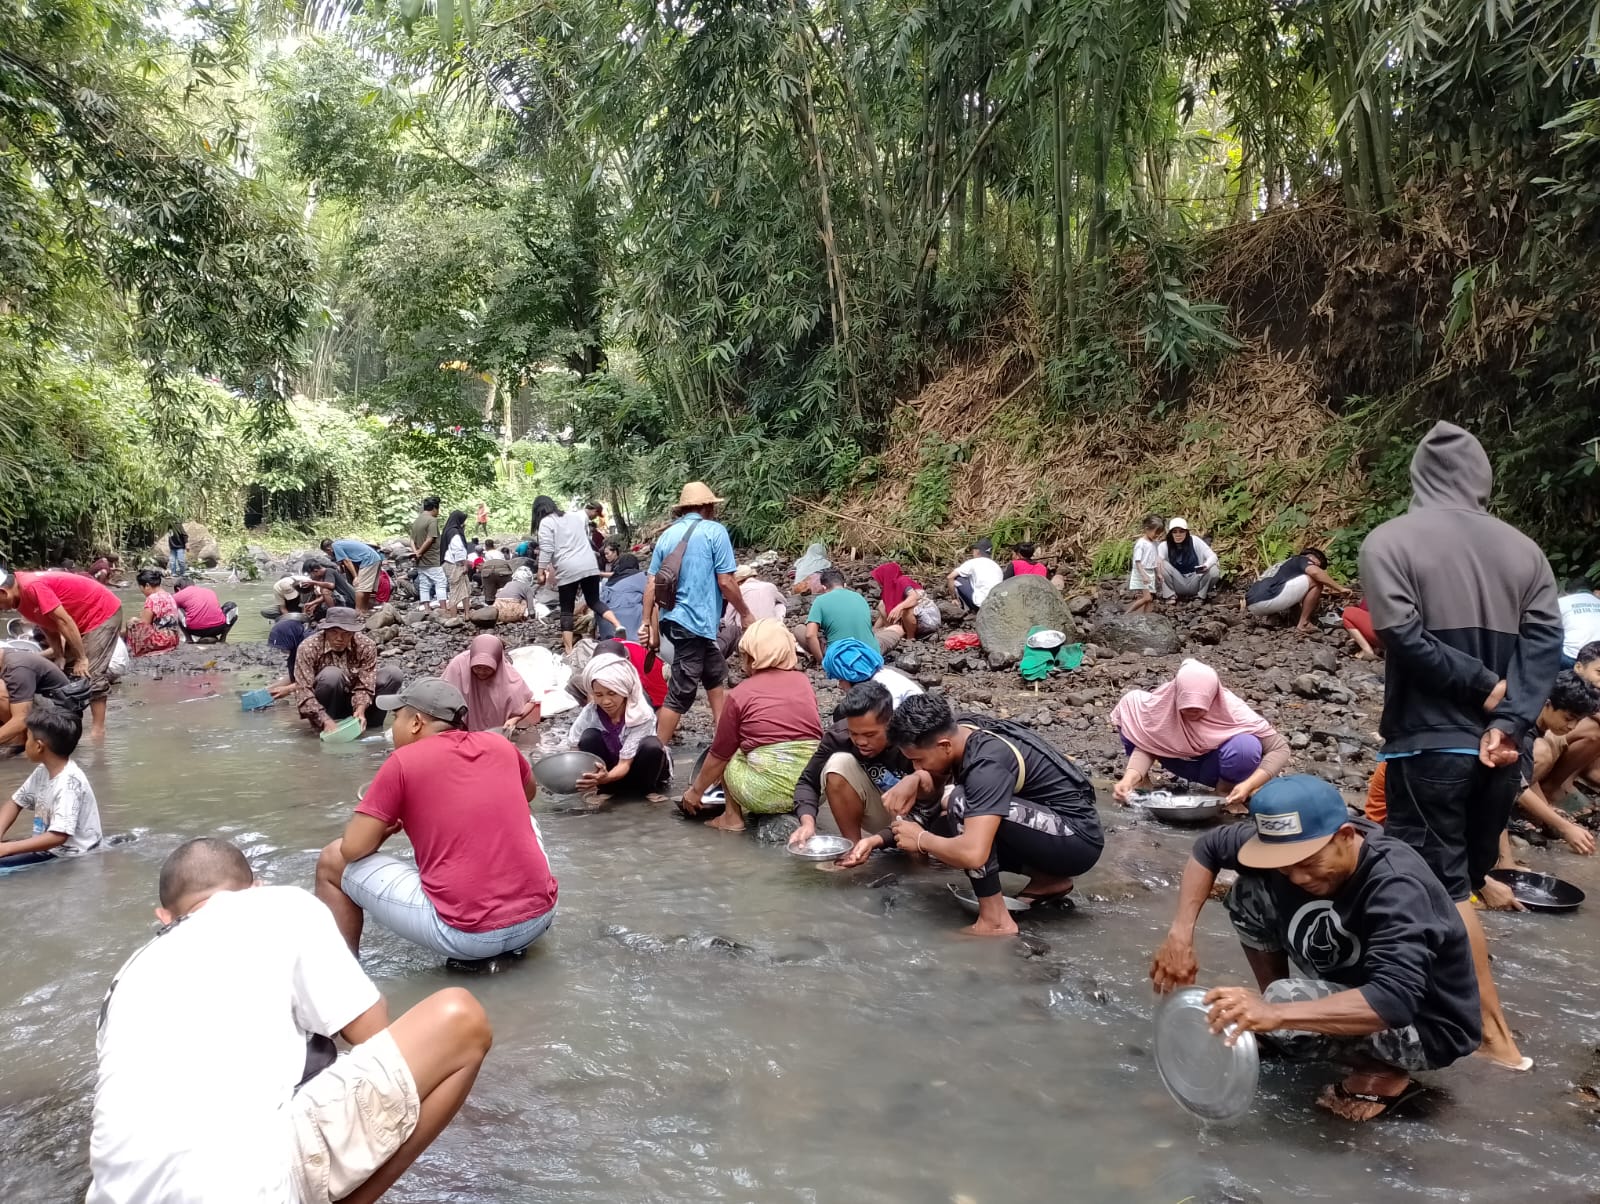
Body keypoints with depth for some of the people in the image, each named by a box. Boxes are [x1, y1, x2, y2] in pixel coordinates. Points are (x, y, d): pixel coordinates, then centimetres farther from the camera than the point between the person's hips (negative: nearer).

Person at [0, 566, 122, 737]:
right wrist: (59, 658, -2)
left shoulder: (31, 587, -26)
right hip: (83, 620, 10)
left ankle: (98, 730, -12)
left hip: (104, 612, -10)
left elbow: (64, 622, -25)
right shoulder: (20, 596, 3)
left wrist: (81, 659, -20)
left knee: (91, 673, -14)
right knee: (69, 672, 9)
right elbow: (47, 627, 7)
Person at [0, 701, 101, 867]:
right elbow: (15, 803, 14)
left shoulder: (69, 783, -25)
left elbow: (58, 837, -30)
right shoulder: (43, 771, 2)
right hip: (44, 843, 9)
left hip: (67, 856, -9)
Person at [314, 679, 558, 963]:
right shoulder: (499, 744, 10)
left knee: (332, 861, 12)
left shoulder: (403, 761, -3)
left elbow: (353, 849, -2)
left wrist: (384, 827, 18)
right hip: (540, 916, 5)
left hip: (467, 935, -4)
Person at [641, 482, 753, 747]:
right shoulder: (714, 531, -8)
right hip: (695, 621, -8)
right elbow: (725, 582, -11)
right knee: (681, 692, -2)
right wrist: (745, 614, 2)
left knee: (716, 671, 23)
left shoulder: (667, 535, 10)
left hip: (673, 619, 8)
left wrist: (647, 624, 13)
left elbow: (651, 584, 8)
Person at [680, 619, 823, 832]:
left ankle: (733, 817, 16)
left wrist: (696, 791, 25)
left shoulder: (741, 693, 0)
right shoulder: (803, 681, 10)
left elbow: (719, 755, 8)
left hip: (768, 793, -4)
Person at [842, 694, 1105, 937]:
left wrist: (921, 840, -21)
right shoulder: (961, 733, -4)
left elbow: (973, 854, -39)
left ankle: (996, 920, -16)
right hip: (1048, 825, 9)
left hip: (1078, 839, -9)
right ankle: (1049, 879, 8)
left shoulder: (987, 763, -29)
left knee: (962, 804, -27)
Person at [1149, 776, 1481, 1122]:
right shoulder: (1293, 846, -15)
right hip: (1352, 984, 7)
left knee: (1285, 1002, -32)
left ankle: (1385, 1072, -6)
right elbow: (1209, 846, -2)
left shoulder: (1396, 888, -34)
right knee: (1249, 891, -9)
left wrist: (1277, 1013, -54)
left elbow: (1395, 1002, -46)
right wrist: (1180, 934, -14)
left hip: (1428, 1026, -7)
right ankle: (1270, 1026, 5)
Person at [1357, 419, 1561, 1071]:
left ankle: (1496, 1036, 5)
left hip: (1427, 743, -5)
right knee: (1465, 876, 18)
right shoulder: (1523, 548, 7)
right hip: (1495, 745, 5)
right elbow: (1544, 644, -4)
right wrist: (1507, 721, -12)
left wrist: (1484, 686, -7)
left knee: (1443, 886, 2)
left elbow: (1406, 639, -17)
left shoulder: (1389, 541, -6)